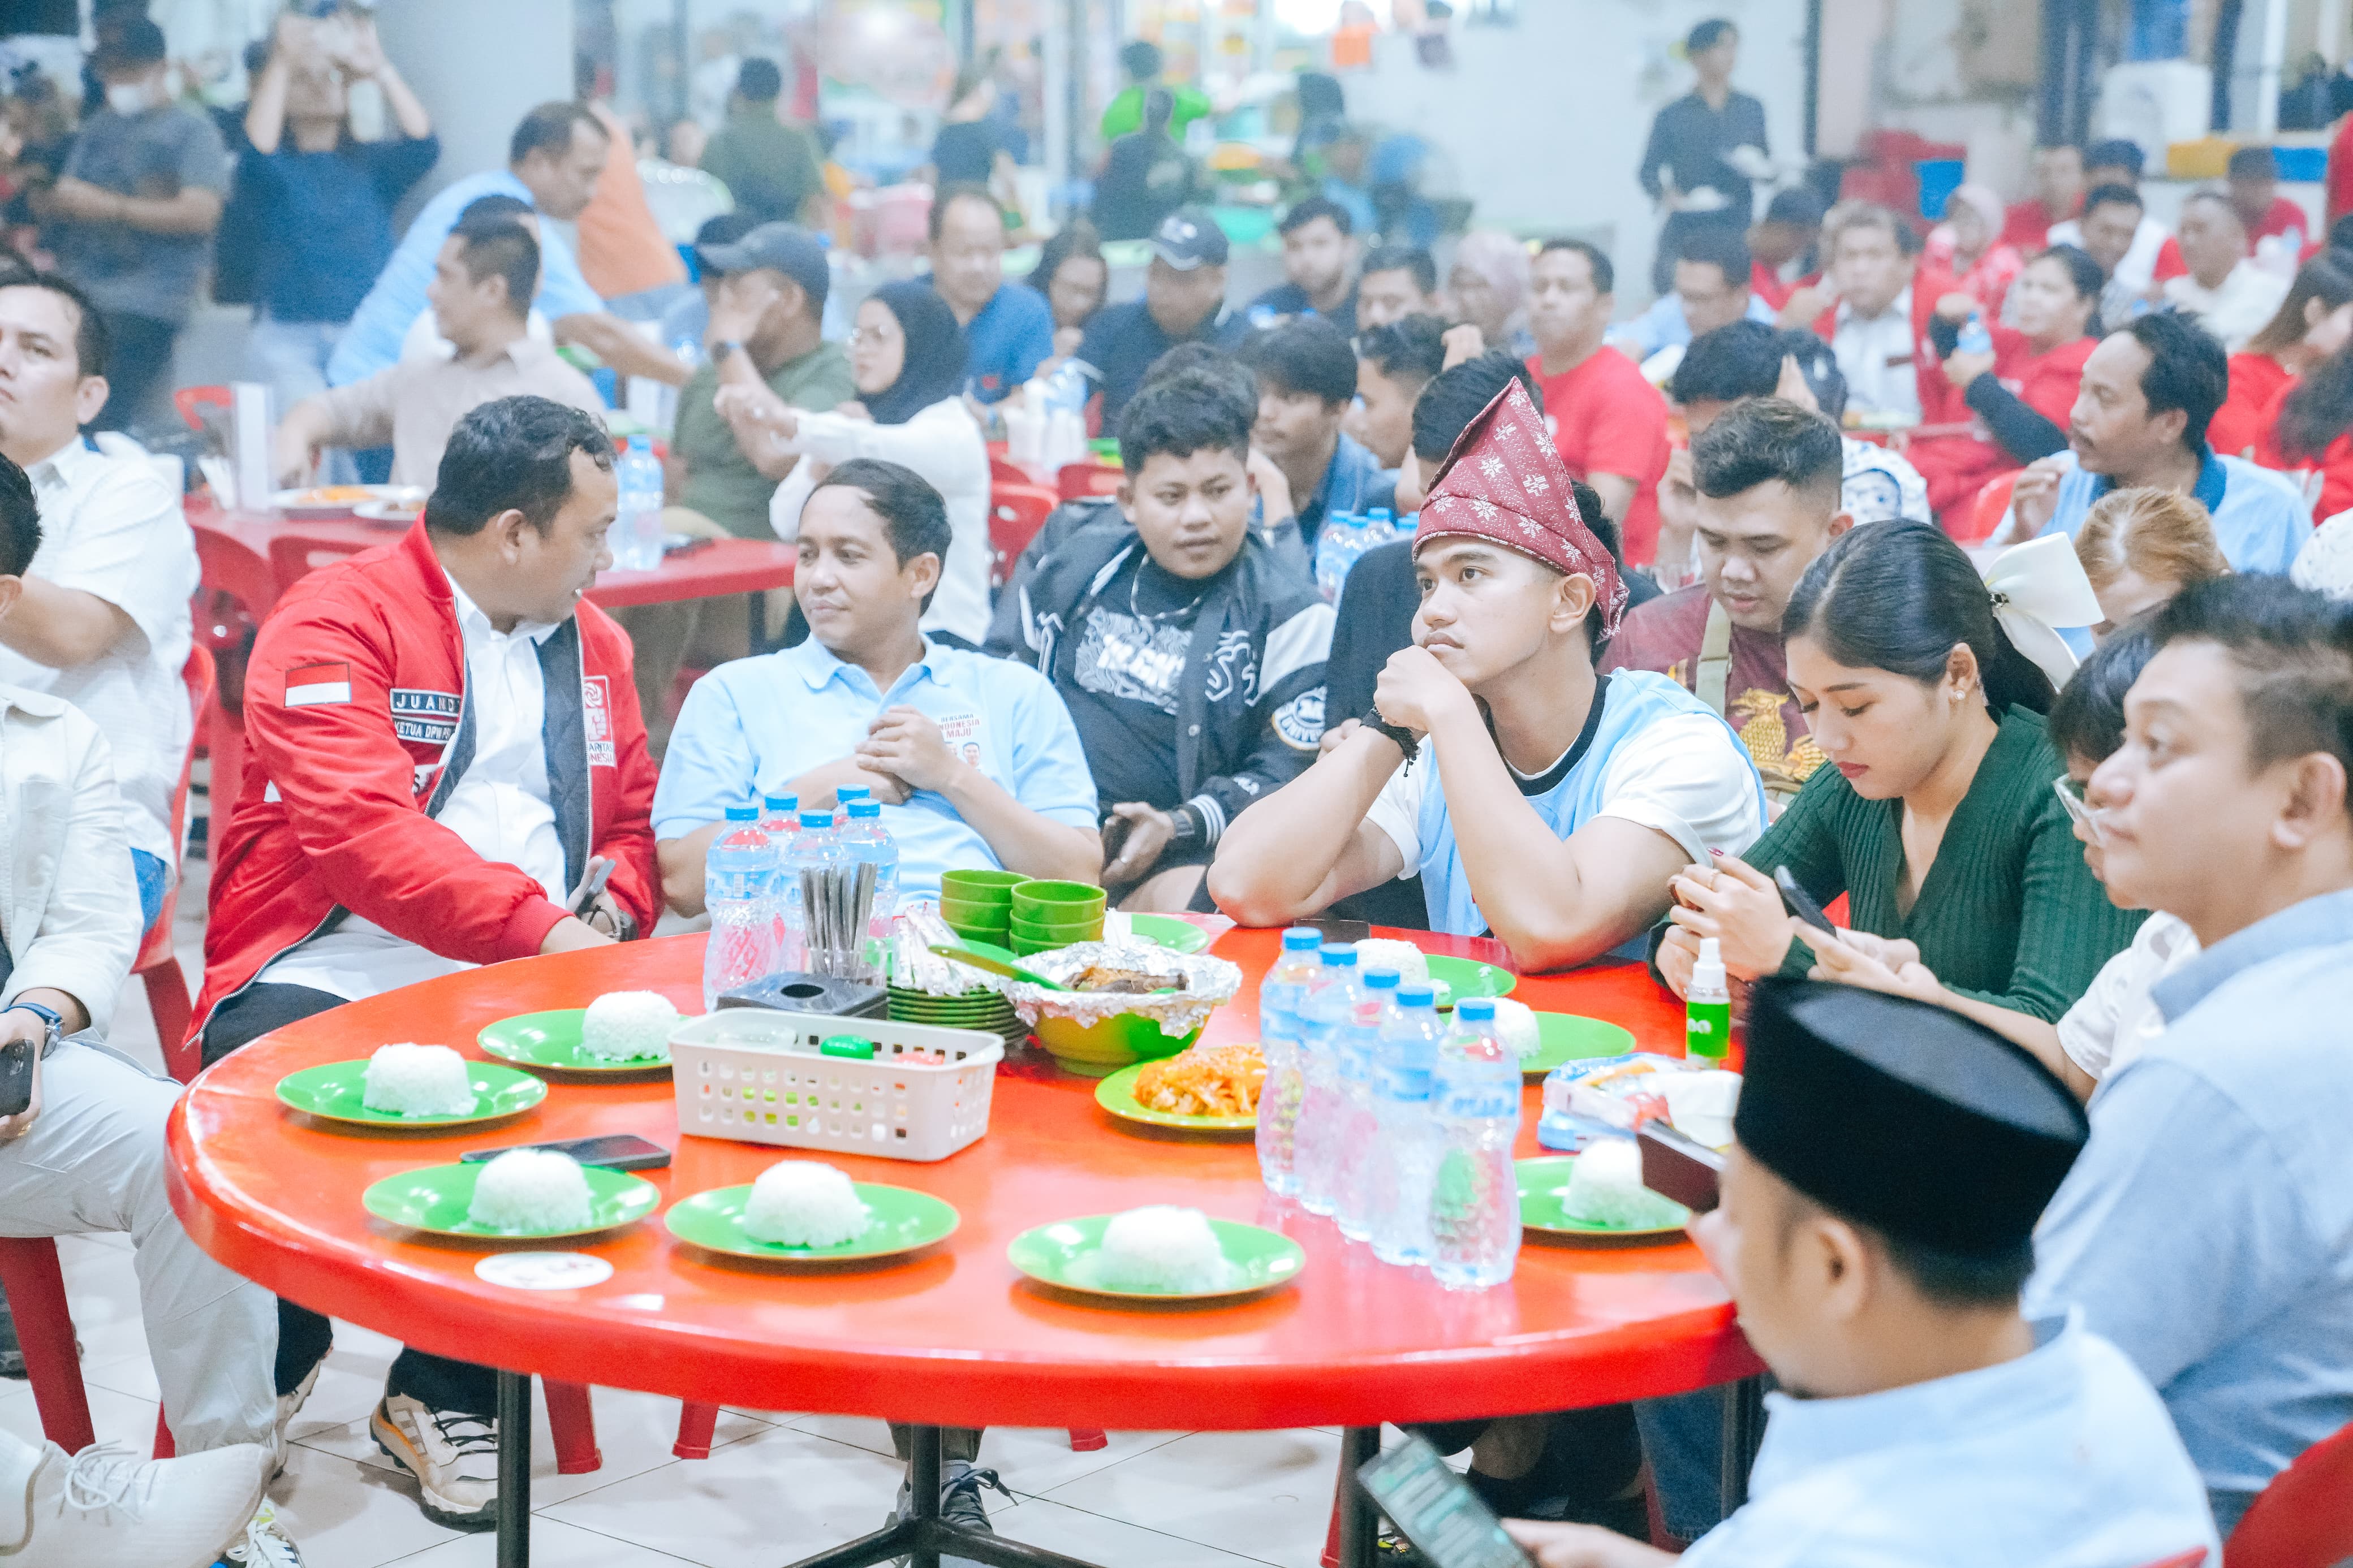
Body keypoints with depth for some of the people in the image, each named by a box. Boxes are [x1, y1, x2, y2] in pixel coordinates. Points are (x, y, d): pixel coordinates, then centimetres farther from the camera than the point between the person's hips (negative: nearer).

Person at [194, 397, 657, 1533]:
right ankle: (275, 1362, 0)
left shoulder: (591, 642, 18)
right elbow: (362, 835, -18)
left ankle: (445, 1394, -2)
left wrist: (607, 915, -2)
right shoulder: (338, 622, -5)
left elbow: (633, 822, 21)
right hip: (325, 983, -5)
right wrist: (539, 928, -23)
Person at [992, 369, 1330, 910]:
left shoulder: (1291, 615, -1)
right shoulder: (1079, 566, 13)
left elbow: (1289, 779, -5)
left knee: (1192, 902, -37)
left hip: (1180, 861, -3)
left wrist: (1179, 825, -19)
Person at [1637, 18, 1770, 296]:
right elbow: (1649, 172, 0)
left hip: (1739, 230, 2)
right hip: (1685, 233, -2)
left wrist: (1759, 167, -5)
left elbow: (1766, 168, 18)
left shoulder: (1751, 110, 12)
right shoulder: (1673, 116, 3)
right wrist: (1668, 196, -19)